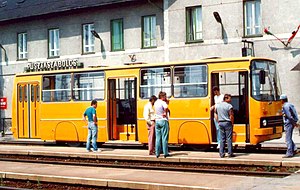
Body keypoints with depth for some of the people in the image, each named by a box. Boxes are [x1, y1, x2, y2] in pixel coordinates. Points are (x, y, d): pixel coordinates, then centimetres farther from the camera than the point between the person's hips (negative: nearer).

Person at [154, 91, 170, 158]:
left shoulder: (156, 103, 11)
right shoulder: (163, 103, -13)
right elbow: (166, 108, -33)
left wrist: (166, 102, 11)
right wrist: (165, 113, -14)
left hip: (157, 121, 7)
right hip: (163, 121, -7)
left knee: (158, 138, 8)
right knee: (164, 138, -2)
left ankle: (157, 153, 8)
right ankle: (165, 153, 1)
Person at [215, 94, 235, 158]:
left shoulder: (217, 105, 8)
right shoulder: (229, 106, -11)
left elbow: (216, 116, 12)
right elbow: (231, 116, -13)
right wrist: (232, 123, -2)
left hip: (220, 123, 5)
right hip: (227, 123, -5)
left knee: (222, 139, 9)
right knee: (229, 139, -1)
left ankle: (221, 153, 8)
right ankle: (230, 153, 0)